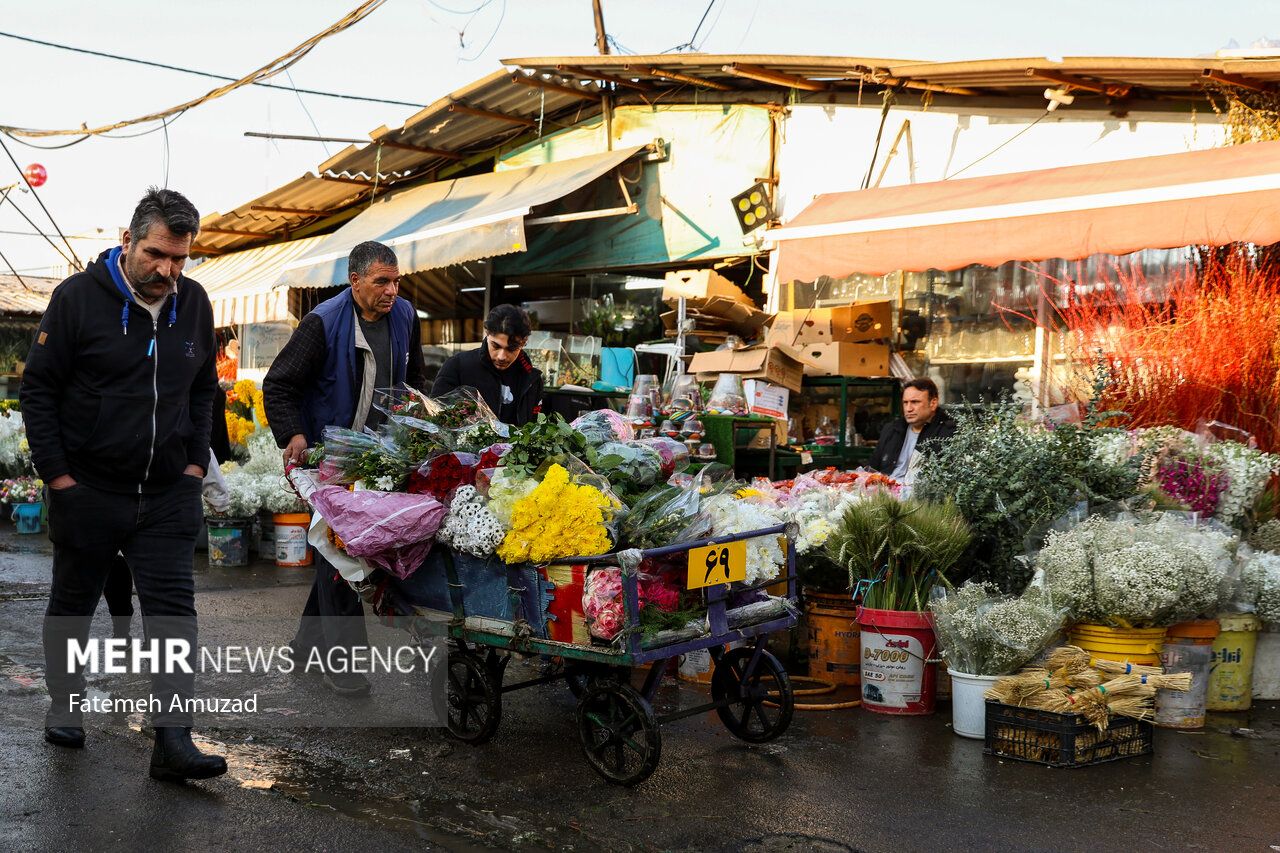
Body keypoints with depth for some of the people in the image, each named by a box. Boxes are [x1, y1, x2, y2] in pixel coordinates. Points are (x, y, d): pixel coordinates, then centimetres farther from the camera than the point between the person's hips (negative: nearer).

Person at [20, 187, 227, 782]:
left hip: (168, 493, 3)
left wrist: (195, 460, 6)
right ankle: (64, 705, 37)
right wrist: (57, 473, -8)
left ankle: (173, 743, -4)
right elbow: (38, 388, -4)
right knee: (72, 604, 14)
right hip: (87, 489, -2)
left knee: (174, 610, -5)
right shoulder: (78, 298, -8)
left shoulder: (194, 304, 5)